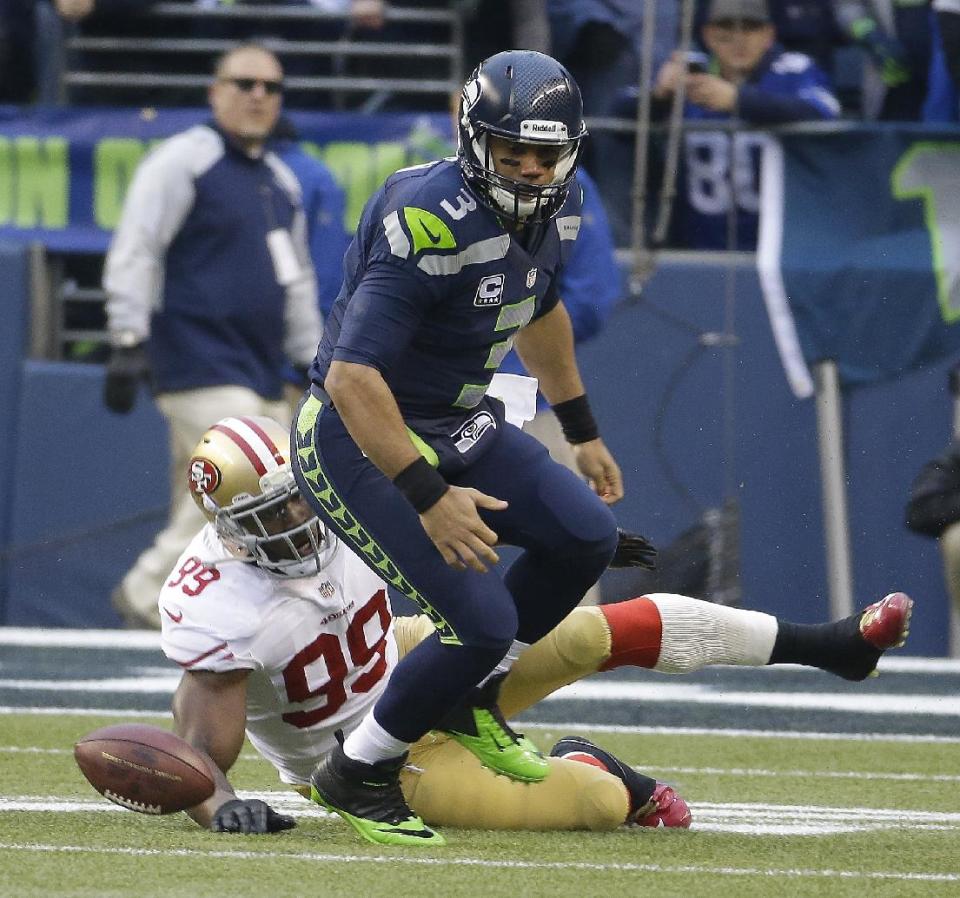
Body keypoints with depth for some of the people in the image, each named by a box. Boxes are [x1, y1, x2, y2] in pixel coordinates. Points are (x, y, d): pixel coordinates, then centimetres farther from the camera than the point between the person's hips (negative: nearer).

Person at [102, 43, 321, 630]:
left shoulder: (281, 181, 20)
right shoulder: (183, 161, -3)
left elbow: (297, 279, 28)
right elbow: (134, 252, -9)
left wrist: (312, 361, 25)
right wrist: (129, 341, -17)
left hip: (262, 374, 8)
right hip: (201, 363, -8)